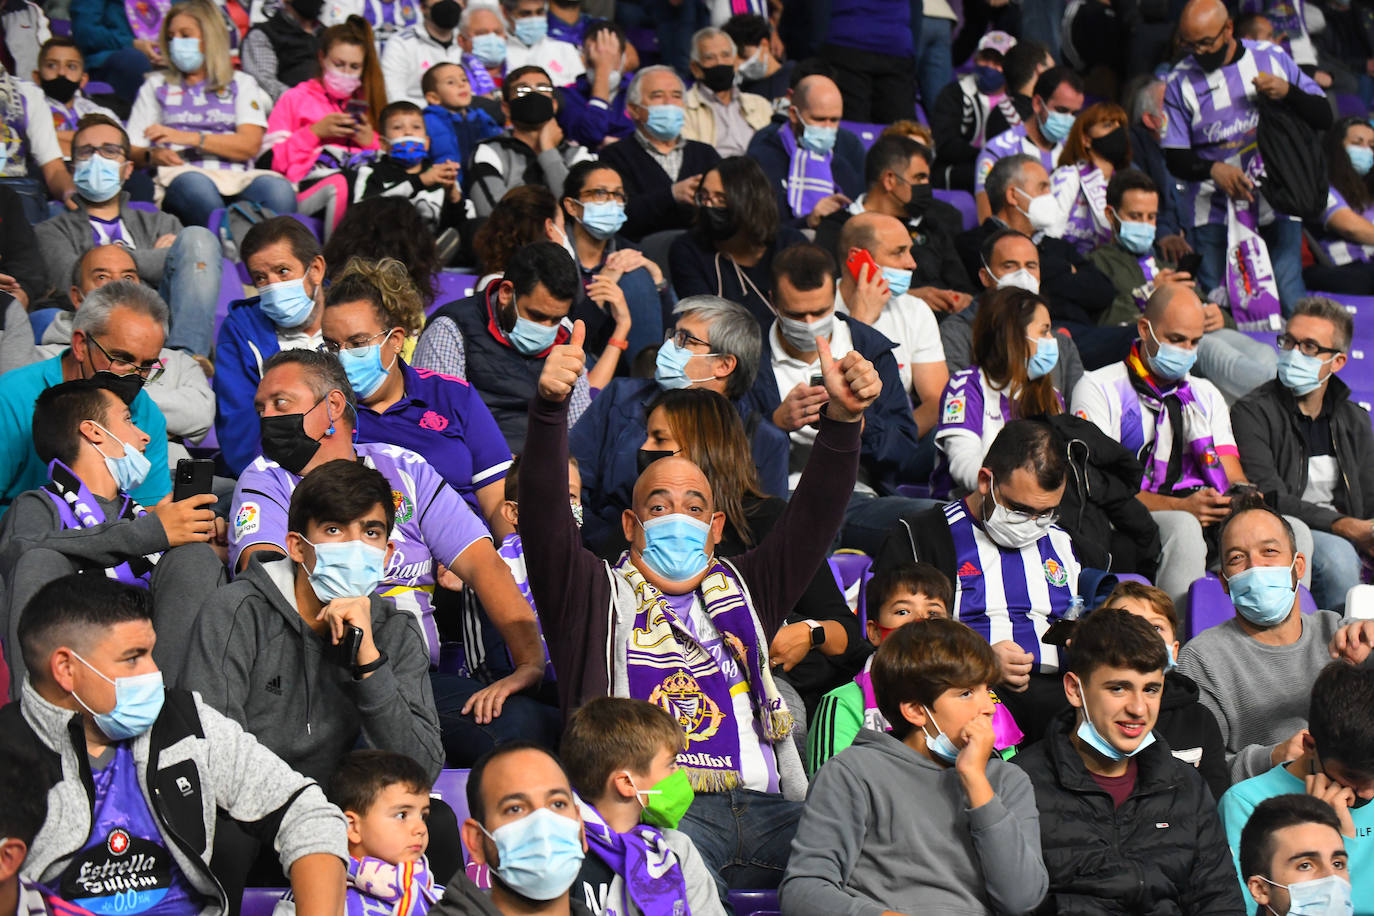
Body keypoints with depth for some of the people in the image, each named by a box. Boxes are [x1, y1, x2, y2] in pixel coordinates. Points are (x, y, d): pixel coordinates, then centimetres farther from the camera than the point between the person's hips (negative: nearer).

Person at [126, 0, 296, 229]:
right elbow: (132, 151, 18)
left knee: (279, 189, -36)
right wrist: (152, 155, -8)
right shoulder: (156, 85, 28)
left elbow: (250, 145, 5)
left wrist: (188, 138, -6)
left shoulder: (241, 83, 23)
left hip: (236, 176, 1)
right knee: (196, 188, -41)